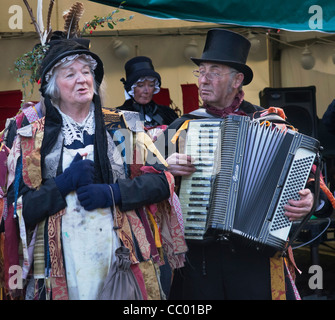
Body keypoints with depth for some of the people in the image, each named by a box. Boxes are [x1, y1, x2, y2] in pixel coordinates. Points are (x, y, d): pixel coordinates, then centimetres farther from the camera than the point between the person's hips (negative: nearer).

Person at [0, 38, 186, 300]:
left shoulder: (120, 126, 8)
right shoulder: (29, 133, 4)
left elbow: (162, 180, 3)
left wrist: (112, 193, -10)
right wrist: (65, 183, -13)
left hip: (122, 252, 2)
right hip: (59, 262, -1)